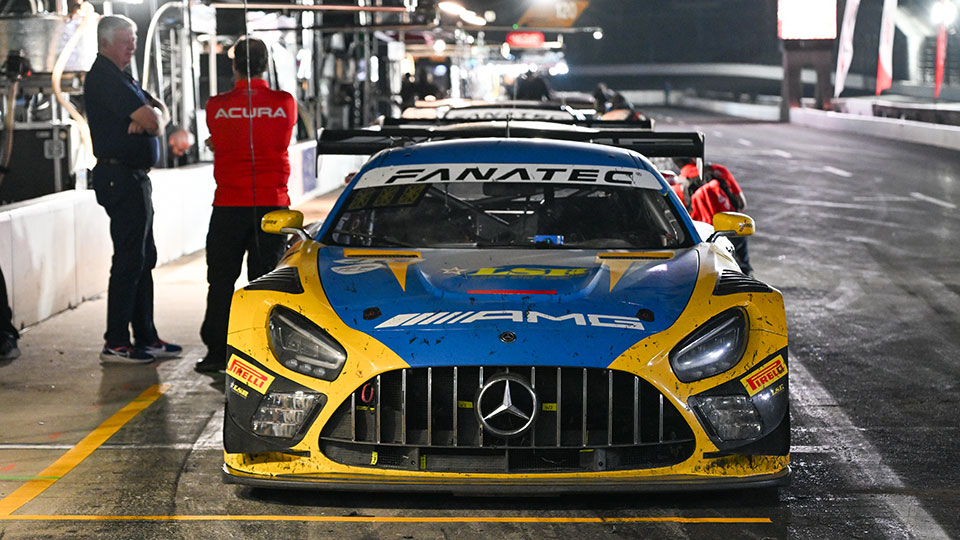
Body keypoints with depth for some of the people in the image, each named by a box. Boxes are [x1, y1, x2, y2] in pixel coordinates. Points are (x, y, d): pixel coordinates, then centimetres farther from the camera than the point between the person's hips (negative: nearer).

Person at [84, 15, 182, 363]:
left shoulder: (120, 77, 20)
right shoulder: (104, 78, -13)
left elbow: (160, 112, 14)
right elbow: (151, 120, -21)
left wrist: (147, 118, -8)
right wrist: (151, 117, 1)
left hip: (135, 177, 11)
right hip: (120, 175, -11)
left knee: (144, 258, 13)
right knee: (129, 259, -9)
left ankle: (146, 338, 19)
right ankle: (115, 344, -6)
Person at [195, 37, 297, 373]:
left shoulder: (217, 107, -4)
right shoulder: (285, 103, -2)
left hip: (229, 205, -1)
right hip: (273, 203, 1)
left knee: (221, 280, 8)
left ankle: (217, 352, 8)